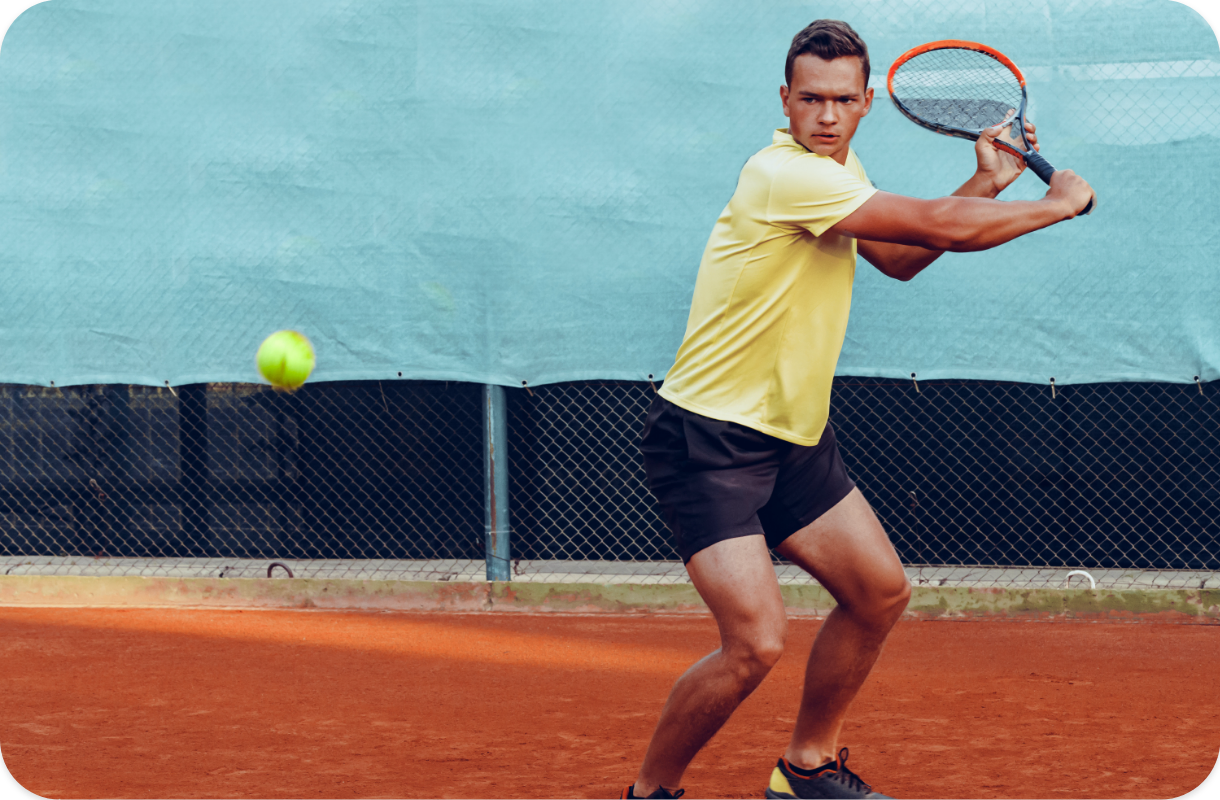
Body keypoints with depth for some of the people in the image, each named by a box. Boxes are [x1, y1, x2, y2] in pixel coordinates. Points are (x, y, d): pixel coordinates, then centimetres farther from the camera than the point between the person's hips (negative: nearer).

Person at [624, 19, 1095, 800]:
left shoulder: (839, 169, 9)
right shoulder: (785, 174, -23)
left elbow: (901, 259, 23)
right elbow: (942, 226, -23)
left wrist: (986, 184, 11)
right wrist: (1058, 204, -9)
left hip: (794, 435, 10)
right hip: (709, 438, -10)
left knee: (881, 592, 14)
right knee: (757, 643, -19)